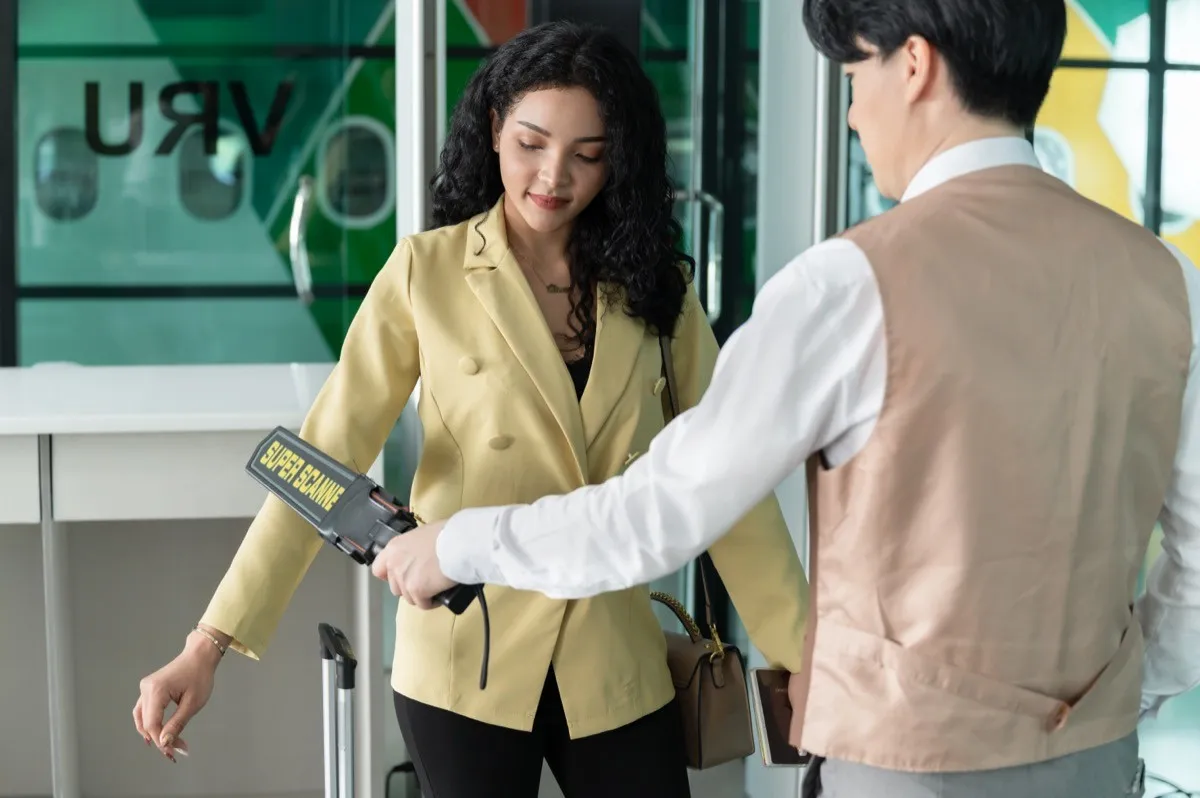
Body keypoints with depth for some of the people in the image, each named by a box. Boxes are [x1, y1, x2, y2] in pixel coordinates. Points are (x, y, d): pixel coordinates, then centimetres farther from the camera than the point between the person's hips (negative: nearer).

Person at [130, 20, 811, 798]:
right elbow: (325, 457, -12)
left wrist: (803, 653, -3)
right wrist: (210, 644, -20)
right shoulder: (428, 272, -7)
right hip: (469, 660, -2)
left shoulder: (655, 283, 1)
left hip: (616, 666, 3)